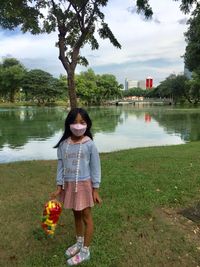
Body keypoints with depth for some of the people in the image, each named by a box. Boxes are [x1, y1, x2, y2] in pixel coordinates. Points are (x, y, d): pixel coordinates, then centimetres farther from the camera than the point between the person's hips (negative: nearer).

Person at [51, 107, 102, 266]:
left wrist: (95, 190, -8)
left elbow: (95, 168, -9)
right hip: (69, 185, 5)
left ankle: (85, 251, 26)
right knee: (76, 214, 21)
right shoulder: (63, 144, -4)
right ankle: (79, 243, 42)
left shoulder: (89, 144, -14)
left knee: (86, 216, 9)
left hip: (84, 185, -4)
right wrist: (59, 188, 4)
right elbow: (61, 166, 3)